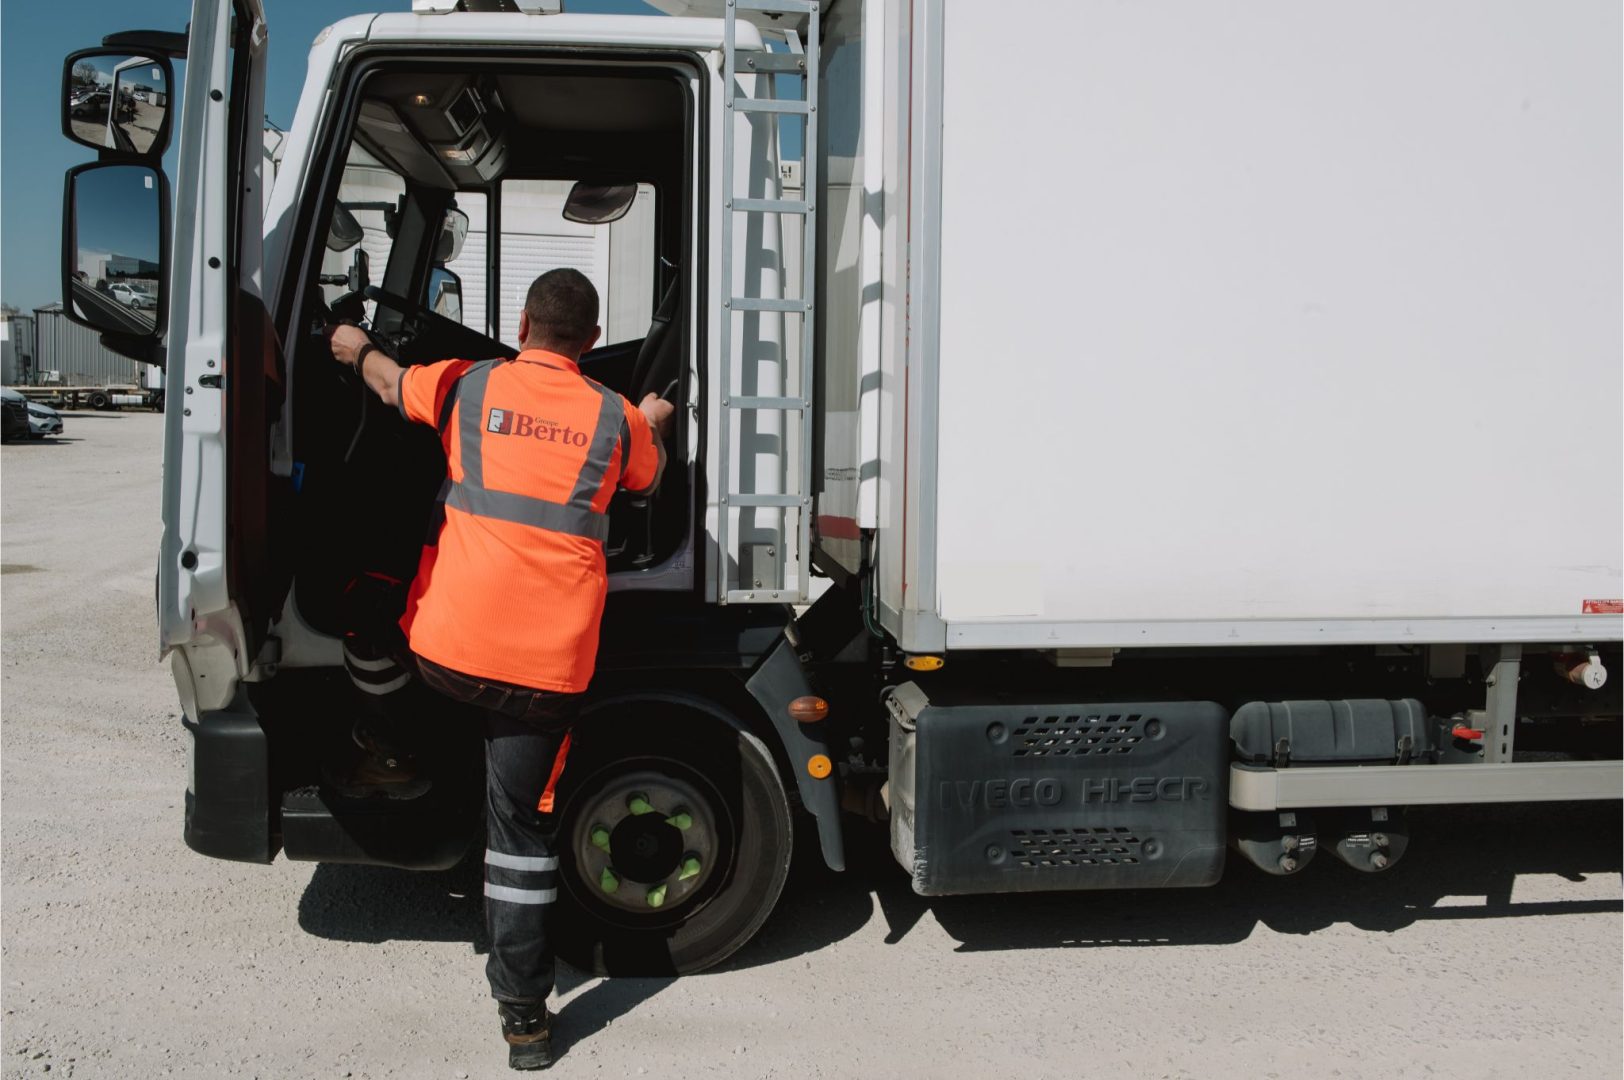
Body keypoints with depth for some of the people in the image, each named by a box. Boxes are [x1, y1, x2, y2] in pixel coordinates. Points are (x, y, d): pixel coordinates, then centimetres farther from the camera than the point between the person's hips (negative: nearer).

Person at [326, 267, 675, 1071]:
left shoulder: (470, 385, 4)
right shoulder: (617, 418, 4)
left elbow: (391, 383, 25)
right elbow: (648, 479, 27)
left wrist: (357, 348, 47)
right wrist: (654, 425, 47)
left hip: (448, 649, 0)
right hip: (549, 664, 1)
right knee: (520, 822, 7)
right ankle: (523, 1012, 12)